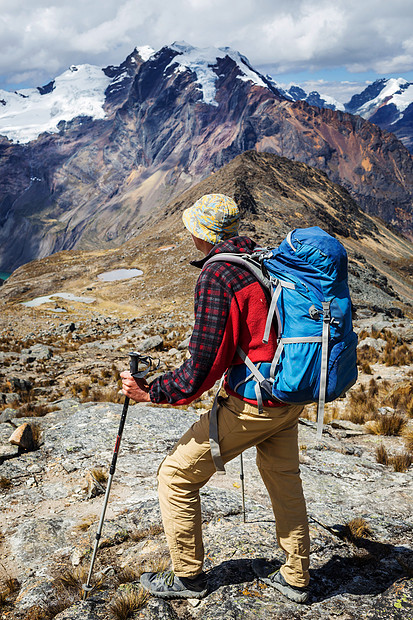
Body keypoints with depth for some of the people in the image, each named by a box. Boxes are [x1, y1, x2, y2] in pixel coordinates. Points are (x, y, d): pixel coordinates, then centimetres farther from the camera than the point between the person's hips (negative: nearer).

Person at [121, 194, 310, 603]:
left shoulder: (215, 275, -18)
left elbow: (204, 366, -21)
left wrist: (151, 392, -11)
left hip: (251, 403, -8)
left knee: (176, 476, 7)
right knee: (283, 478, 25)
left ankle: (188, 577, 20)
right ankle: (295, 578, 37)